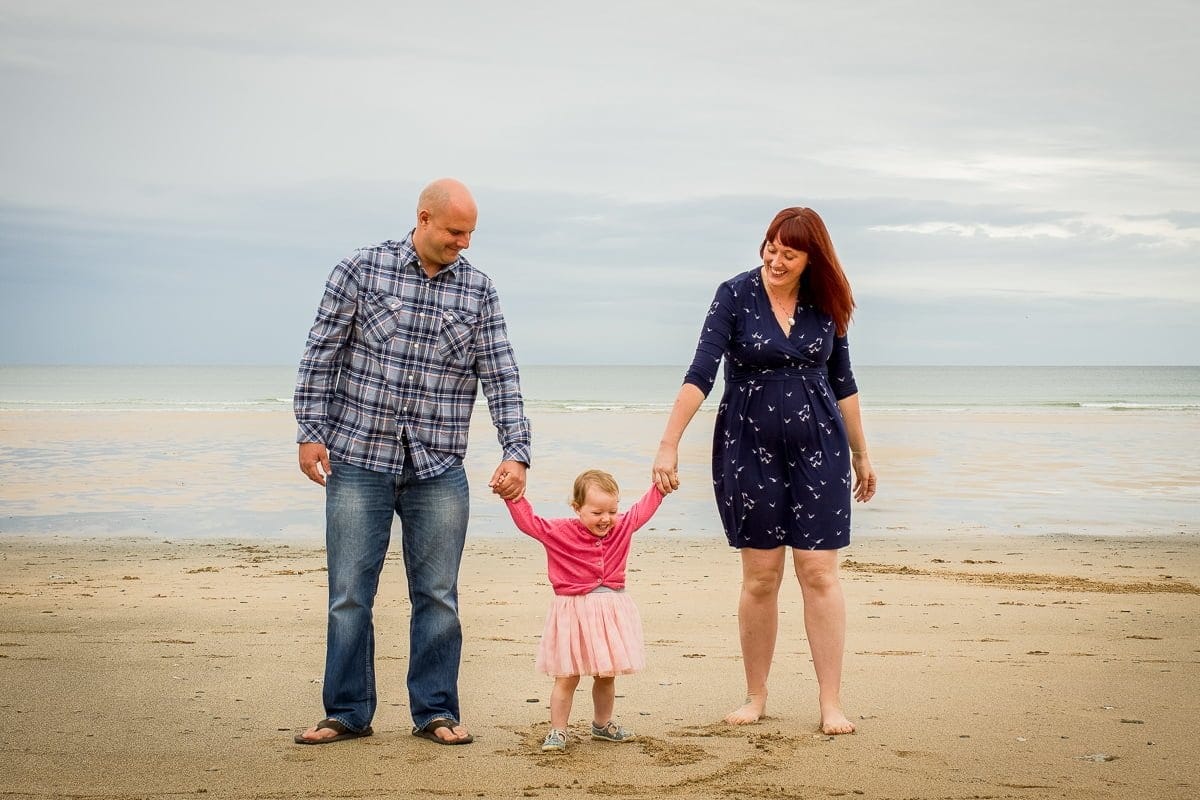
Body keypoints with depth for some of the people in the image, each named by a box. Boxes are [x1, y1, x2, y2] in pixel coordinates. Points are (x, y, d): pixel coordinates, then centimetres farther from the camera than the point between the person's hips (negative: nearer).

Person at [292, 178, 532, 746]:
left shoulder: (478, 291, 4)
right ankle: (347, 713, 15)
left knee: (437, 596, 6)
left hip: (438, 470, 2)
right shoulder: (361, 270, -2)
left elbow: (501, 378, 2)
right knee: (349, 594, 4)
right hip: (357, 462, -1)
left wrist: (516, 452, -8)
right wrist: (310, 433, -5)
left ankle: (435, 711, 17)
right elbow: (321, 354, 0)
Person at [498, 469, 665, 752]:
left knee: (606, 675, 17)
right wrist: (513, 496, -18)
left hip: (611, 613, 4)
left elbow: (644, 508, 16)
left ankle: (602, 724, 35)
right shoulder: (559, 532, -9)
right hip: (573, 613, -4)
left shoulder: (622, 527, 3)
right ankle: (557, 731, 8)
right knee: (567, 677, -1)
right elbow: (528, 521, -9)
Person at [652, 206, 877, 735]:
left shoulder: (826, 304, 3)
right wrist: (669, 444, -20)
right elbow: (701, 372, -13)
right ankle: (755, 697, 17)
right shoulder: (736, 295, -6)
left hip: (819, 448, 1)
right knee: (760, 577, 4)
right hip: (750, 449, -1)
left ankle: (831, 703, 2)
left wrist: (861, 453, 17)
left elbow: (842, 382, 13)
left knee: (819, 573, -3)